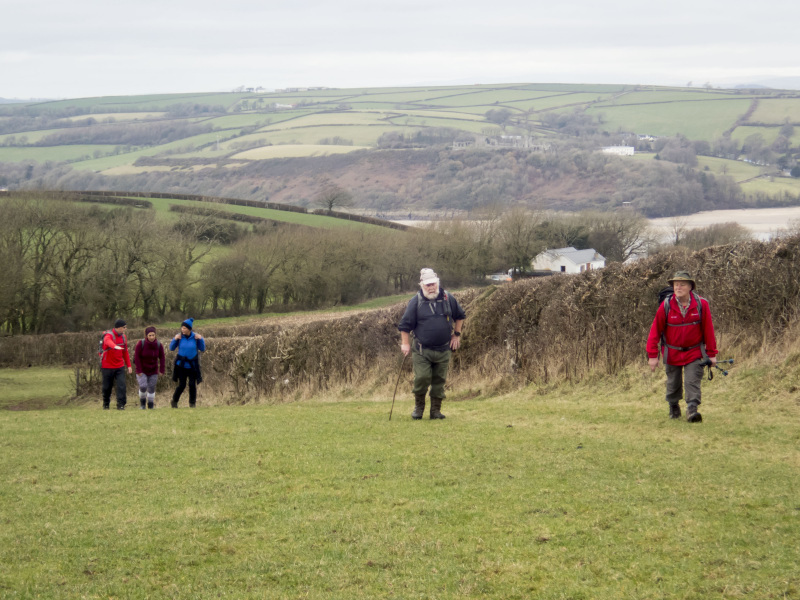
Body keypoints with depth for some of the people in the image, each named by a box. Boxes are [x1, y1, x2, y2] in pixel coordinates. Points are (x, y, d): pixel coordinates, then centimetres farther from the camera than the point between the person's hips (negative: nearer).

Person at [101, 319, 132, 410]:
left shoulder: (123, 337, 7)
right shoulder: (108, 335, -14)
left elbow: (125, 352, 16)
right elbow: (108, 341, -40)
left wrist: (128, 365, 12)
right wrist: (115, 346, -62)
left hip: (119, 366, 4)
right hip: (107, 366, -4)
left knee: (121, 385, -11)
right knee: (107, 387, 6)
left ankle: (121, 405, -8)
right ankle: (106, 404, 26)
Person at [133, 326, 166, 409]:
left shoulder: (158, 345, -12)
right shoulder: (141, 344, -21)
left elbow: (162, 358, -4)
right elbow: (136, 357, -17)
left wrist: (161, 370, -9)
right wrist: (139, 371, -19)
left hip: (153, 371, 3)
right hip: (141, 370, -3)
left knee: (151, 388, 3)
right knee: (143, 386, -17)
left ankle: (151, 406, 15)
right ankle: (142, 403, 7)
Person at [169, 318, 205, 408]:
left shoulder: (195, 337, -5)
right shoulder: (179, 336, -6)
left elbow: (202, 349, 1)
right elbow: (171, 348, -2)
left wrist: (201, 339, -14)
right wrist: (175, 339, -18)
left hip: (192, 366, 1)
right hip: (181, 365, -1)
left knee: (192, 385, -3)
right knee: (181, 385, -3)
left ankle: (192, 403, 14)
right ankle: (174, 402, 17)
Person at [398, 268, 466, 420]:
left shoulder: (448, 298, 4)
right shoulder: (416, 301, -4)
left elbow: (460, 316, 20)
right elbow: (405, 325, 1)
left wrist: (457, 334, 15)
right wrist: (405, 343, -3)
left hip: (443, 349, 3)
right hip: (421, 350, -3)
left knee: (439, 380, 5)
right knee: (422, 378, -12)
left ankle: (436, 410, 15)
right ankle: (418, 407, 8)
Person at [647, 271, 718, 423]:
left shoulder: (701, 304, -12)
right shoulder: (666, 306, -13)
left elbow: (708, 329, -5)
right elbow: (655, 330, -8)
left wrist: (711, 354, -3)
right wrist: (652, 355, -9)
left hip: (694, 352, -1)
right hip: (672, 352, 1)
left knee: (692, 381, -13)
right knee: (673, 383, 14)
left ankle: (692, 409, -16)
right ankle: (673, 407, 36)